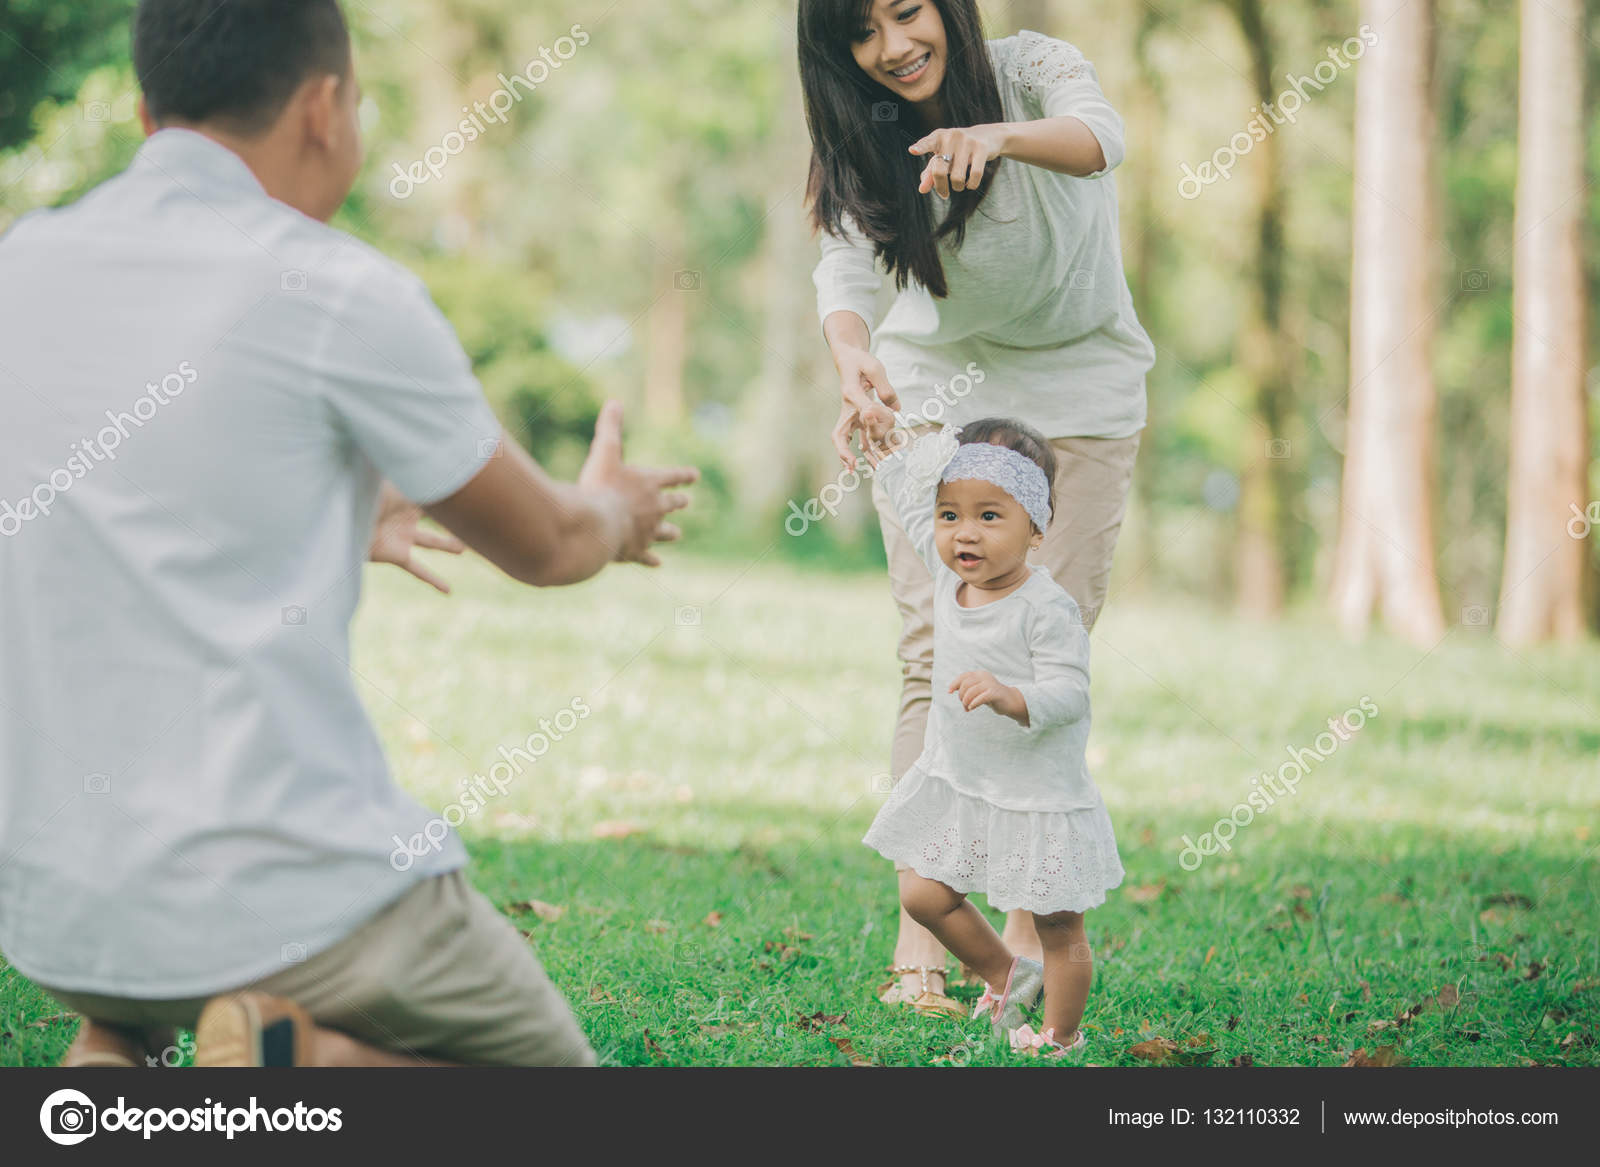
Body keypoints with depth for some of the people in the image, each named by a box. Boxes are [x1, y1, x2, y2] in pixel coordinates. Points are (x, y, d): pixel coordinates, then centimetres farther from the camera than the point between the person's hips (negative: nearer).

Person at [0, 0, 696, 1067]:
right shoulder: (341, 297, -11)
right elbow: (545, 547, 4)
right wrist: (613, 511, 29)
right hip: (281, 893, -6)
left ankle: (114, 1042, 6)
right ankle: (300, 1056, -12)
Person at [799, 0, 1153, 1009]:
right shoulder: (864, 144, -9)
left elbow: (1100, 137, -39)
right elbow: (847, 267, -24)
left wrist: (997, 136, -61)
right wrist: (855, 362, -47)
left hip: (1079, 389, -2)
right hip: (936, 391, 2)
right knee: (937, 656, -8)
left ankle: (1032, 935, 5)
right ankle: (920, 944, -9)